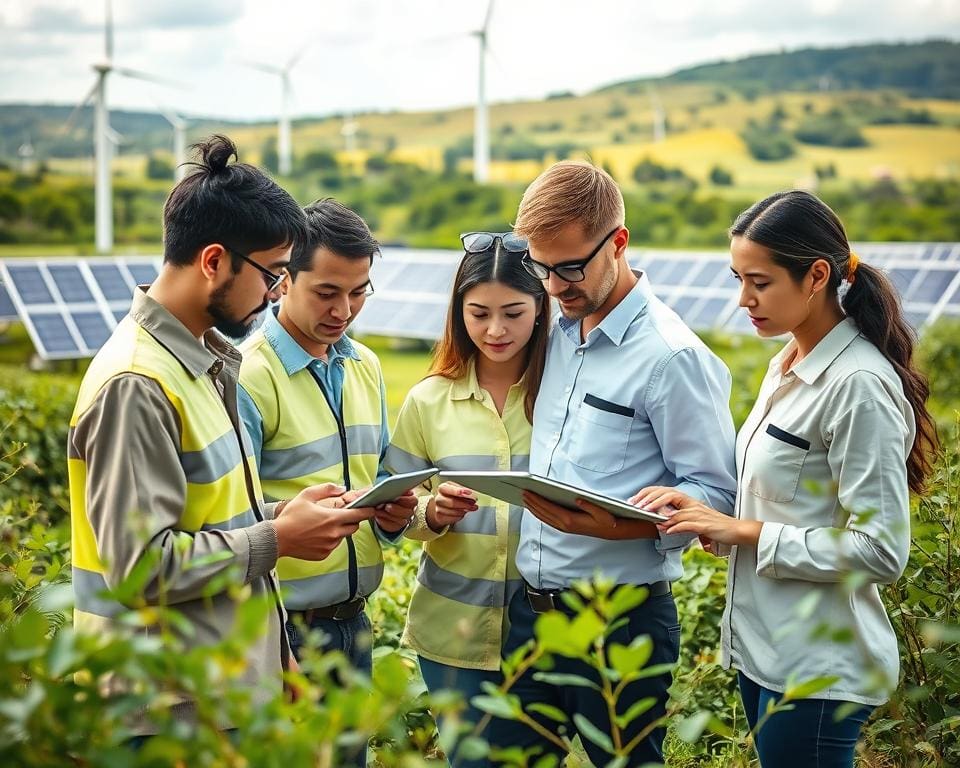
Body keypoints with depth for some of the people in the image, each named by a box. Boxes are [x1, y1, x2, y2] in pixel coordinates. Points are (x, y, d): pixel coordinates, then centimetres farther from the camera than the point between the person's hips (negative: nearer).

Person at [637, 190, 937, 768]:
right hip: (765, 649, 9)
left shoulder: (860, 386, -19)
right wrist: (704, 510, 0)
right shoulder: (788, 365, 9)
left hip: (819, 667, -9)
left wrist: (748, 533, -18)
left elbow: (881, 552, -21)